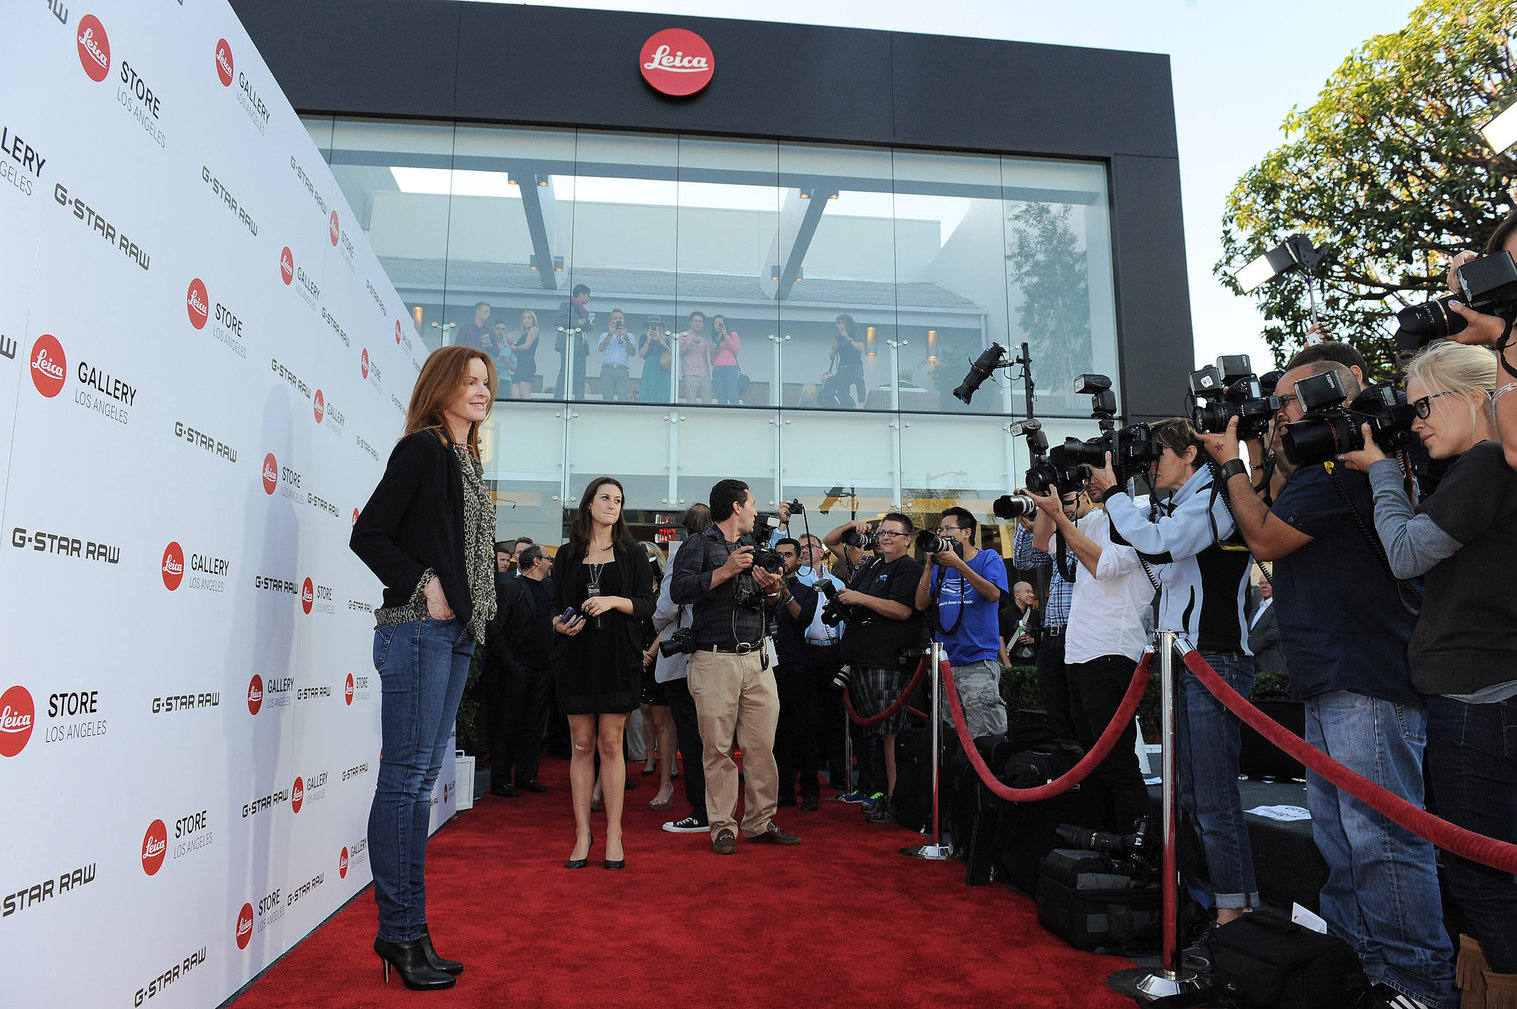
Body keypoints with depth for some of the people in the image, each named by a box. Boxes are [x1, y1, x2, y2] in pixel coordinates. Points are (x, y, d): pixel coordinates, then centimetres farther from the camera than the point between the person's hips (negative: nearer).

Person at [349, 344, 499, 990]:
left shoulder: (468, 460, 18)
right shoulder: (422, 448, -5)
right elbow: (367, 535, -11)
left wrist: (474, 606, 8)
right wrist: (423, 586, -14)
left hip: (454, 634, 9)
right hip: (417, 629, -9)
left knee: (419, 778, 11)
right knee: (405, 777, -3)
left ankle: (410, 930, 19)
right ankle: (398, 931, 6)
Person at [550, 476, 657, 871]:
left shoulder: (632, 552, 8)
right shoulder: (568, 554, 11)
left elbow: (647, 603, 2)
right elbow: (556, 603, 11)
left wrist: (614, 601, -13)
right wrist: (559, 622, -9)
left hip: (618, 657, -1)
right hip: (576, 656, 1)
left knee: (611, 745, 0)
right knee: (582, 745, 3)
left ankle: (614, 835, 6)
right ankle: (582, 834, 9)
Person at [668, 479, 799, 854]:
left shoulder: (753, 550, 21)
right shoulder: (698, 546, 2)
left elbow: (774, 605, 21)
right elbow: (679, 590, -14)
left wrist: (773, 589, -1)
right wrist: (725, 572, -16)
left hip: (757, 660, 5)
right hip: (715, 661, -5)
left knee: (762, 745, 4)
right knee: (718, 748, -1)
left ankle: (760, 821, 15)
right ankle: (722, 826, 10)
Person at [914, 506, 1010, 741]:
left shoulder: (989, 559, 3)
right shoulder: (939, 566, 16)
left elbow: (993, 594, -15)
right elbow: (921, 604, 6)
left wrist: (958, 565, -19)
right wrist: (930, 566, -3)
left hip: (979, 663, -5)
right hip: (944, 663, 5)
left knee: (984, 741, -11)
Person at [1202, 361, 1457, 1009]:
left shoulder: (1338, 466, -14)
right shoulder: (1316, 470, 19)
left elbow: (1266, 540, -13)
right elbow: (1271, 528, 18)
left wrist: (1231, 461, -2)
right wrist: (1256, 461, 15)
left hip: (1365, 686, -11)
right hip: (1331, 685, 11)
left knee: (1379, 835, -6)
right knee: (1338, 834, 18)